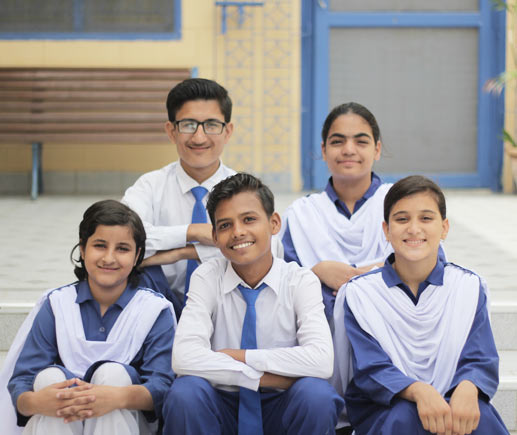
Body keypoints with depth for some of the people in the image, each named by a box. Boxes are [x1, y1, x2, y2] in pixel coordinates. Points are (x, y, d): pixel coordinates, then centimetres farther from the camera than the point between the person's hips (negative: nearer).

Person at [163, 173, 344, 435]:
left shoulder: (301, 281, -7)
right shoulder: (207, 278, -6)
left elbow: (321, 360, -24)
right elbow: (184, 357, -22)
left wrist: (239, 356, -20)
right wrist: (265, 377, -24)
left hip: (280, 410, 0)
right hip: (223, 407, 0)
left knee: (316, 394, -32)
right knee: (185, 392, -32)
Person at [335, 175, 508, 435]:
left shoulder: (468, 287, 7)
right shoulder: (360, 293, 1)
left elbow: (480, 361, -3)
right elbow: (371, 369, -10)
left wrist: (467, 389, -29)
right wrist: (418, 391, -31)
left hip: (453, 404, 1)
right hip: (384, 411, -1)